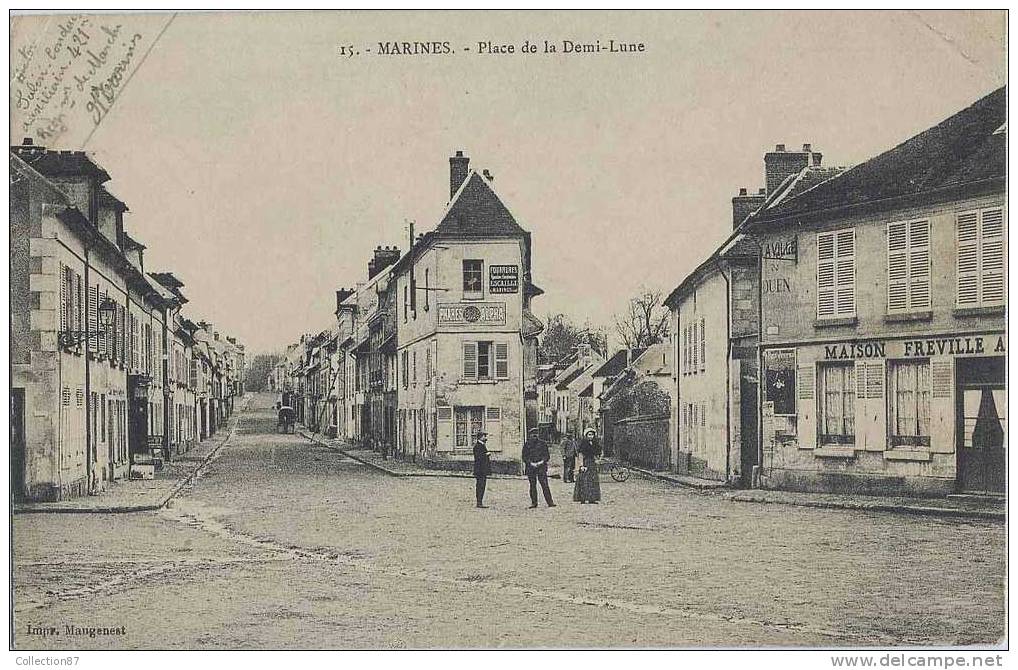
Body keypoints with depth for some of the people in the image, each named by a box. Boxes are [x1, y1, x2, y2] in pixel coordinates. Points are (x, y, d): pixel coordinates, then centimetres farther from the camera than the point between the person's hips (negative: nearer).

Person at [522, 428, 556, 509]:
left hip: (541, 467, -1)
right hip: (530, 467, 1)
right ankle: (534, 503, 11)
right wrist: (531, 463, -10)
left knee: (545, 485, -6)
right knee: (532, 485, 3)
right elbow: (524, 456, 5)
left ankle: (550, 502, -6)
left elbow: (547, 455, 8)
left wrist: (542, 461, -9)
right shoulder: (527, 444, 6)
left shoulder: (542, 443, 7)